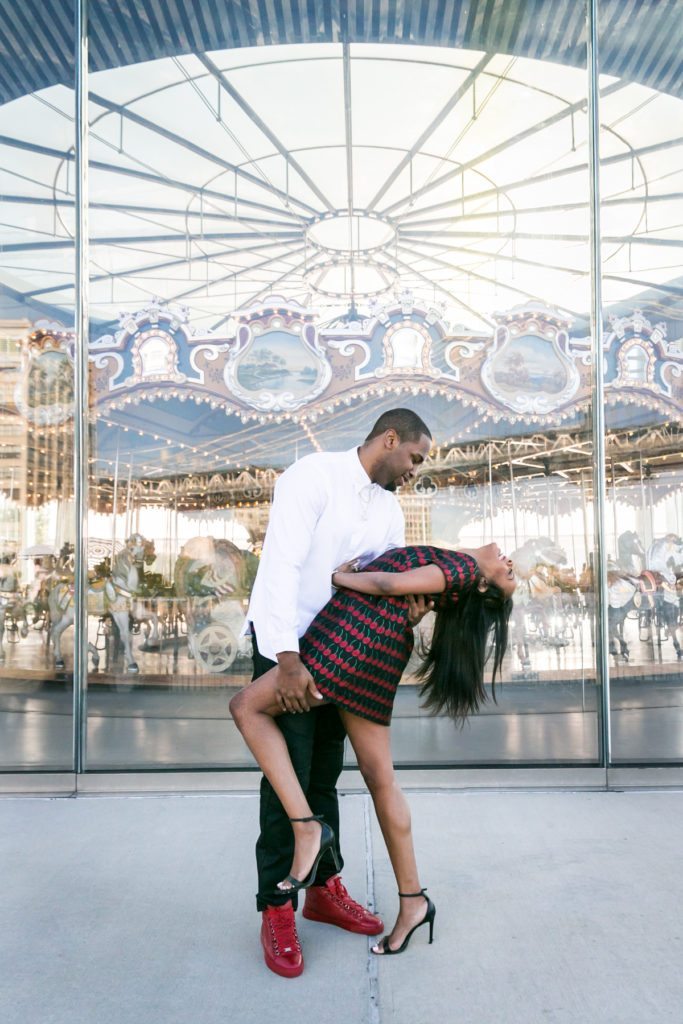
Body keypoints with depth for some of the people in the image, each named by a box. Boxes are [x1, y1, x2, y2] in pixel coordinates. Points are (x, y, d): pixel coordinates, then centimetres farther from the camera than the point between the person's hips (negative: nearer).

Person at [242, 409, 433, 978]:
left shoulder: (389, 510, 6)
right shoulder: (314, 476, -18)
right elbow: (281, 565, -27)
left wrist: (410, 605, -20)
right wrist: (288, 659, -34)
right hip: (285, 646, -7)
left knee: (325, 775, 15)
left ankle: (324, 890, 29)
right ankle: (276, 910, 10)